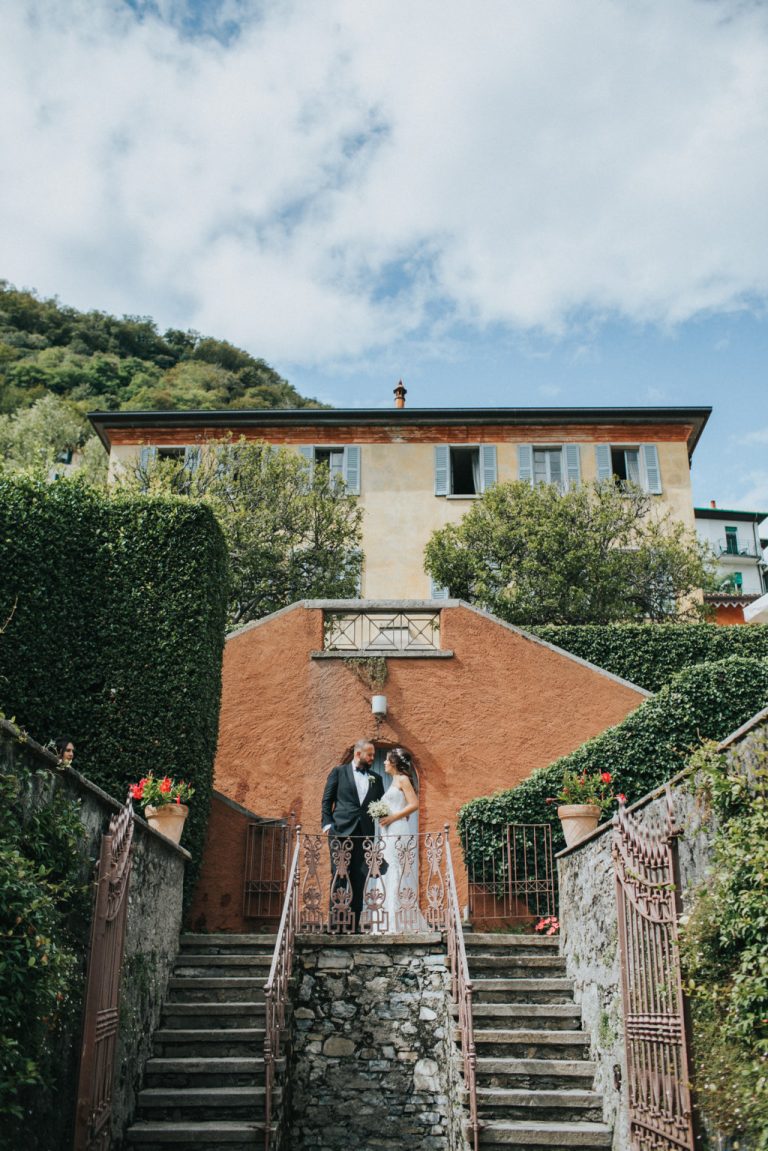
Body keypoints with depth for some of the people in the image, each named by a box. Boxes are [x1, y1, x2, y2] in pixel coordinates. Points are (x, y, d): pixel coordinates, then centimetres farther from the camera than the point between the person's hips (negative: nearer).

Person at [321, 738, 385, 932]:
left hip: (364, 833, 3)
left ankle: (353, 923, 4)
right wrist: (327, 824, -6)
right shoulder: (339, 772, 6)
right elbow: (327, 800, 4)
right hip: (341, 831, -3)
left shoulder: (376, 778, 16)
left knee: (359, 879, 1)